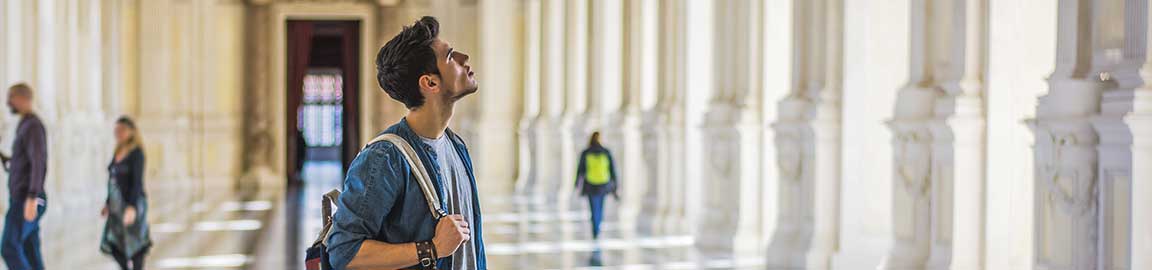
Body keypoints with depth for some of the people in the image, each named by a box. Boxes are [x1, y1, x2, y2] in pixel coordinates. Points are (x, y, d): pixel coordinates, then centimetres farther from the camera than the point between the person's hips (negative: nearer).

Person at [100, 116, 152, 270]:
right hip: (119, 205, 8)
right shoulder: (119, 152, 12)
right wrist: (108, 203, 19)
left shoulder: (137, 152, -13)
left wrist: (131, 207, -26)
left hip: (132, 204, -8)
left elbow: (137, 181, -19)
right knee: (113, 246, 7)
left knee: (133, 245, -1)